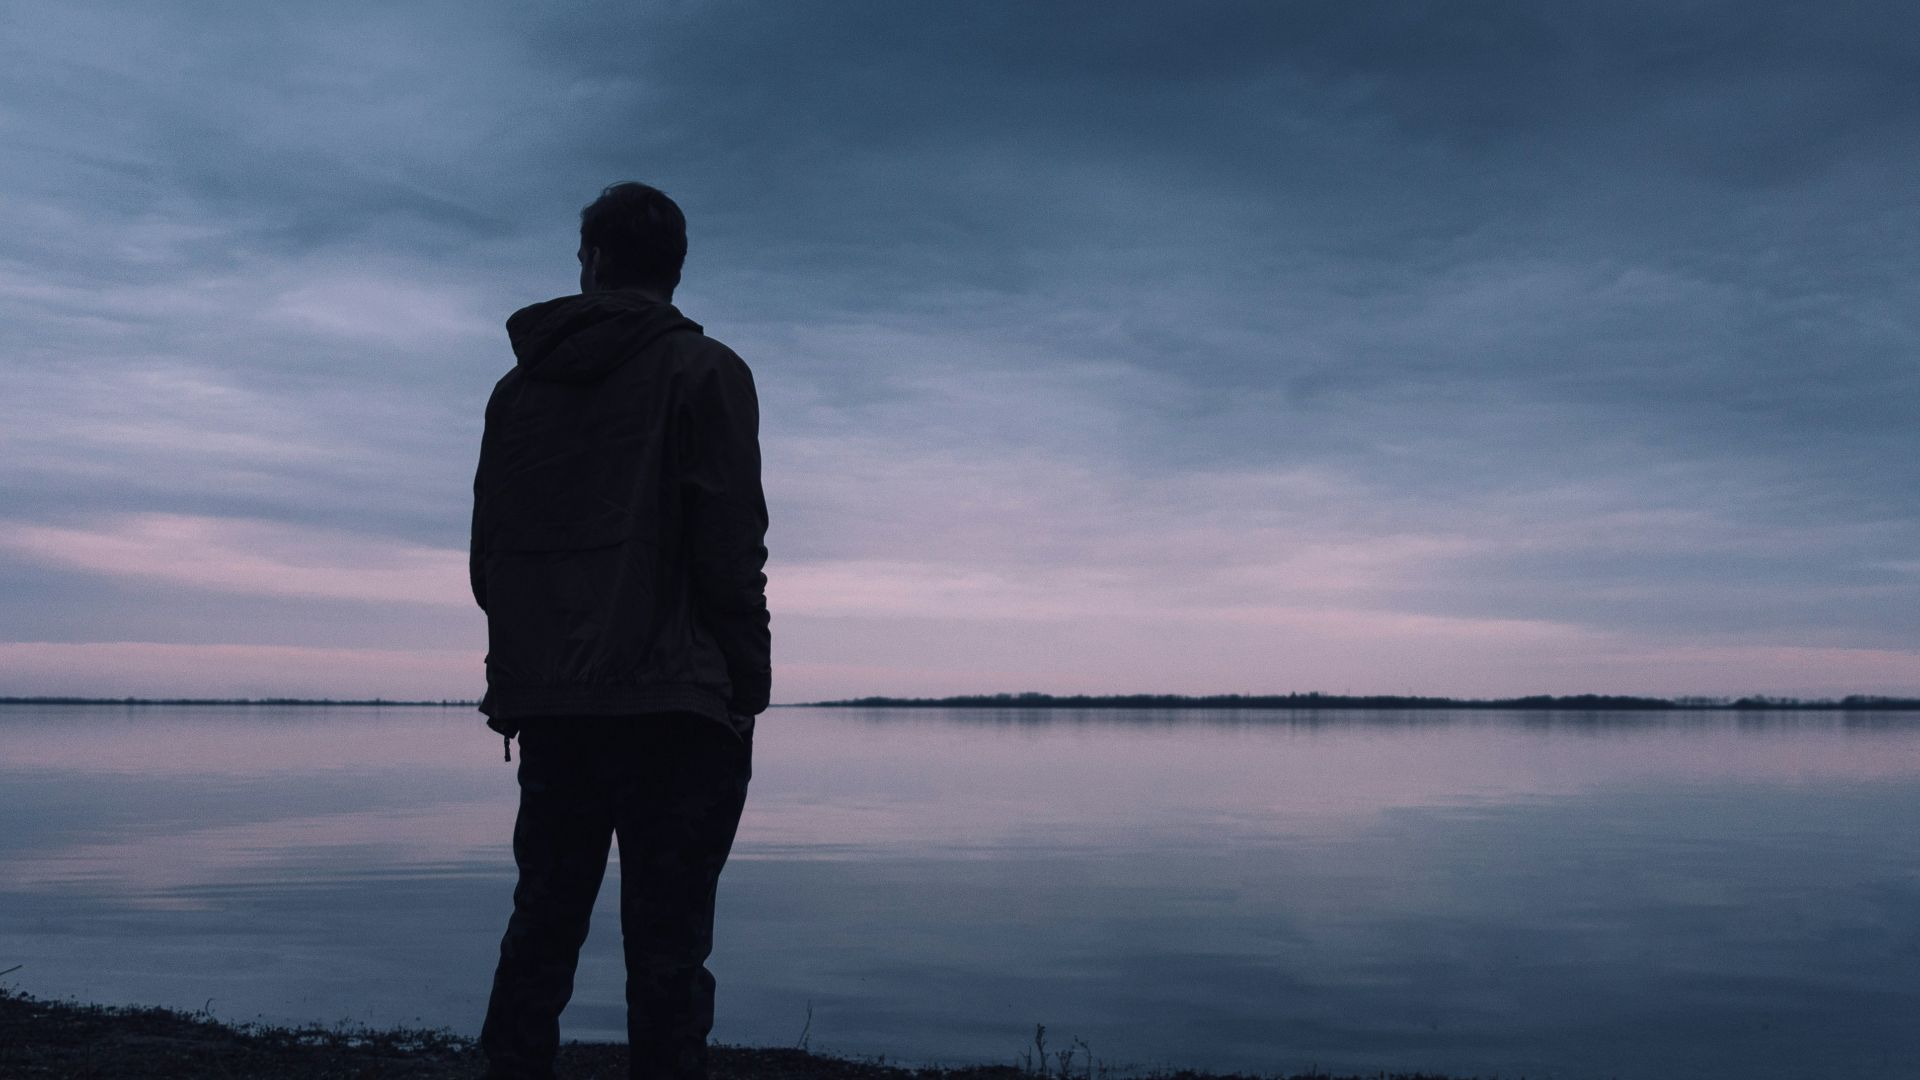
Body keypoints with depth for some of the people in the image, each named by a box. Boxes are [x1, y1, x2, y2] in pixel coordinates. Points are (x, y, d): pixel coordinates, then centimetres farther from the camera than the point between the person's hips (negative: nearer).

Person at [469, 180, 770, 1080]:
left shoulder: (518, 387, 14)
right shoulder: (703, 371, 0)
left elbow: (488, 555, 13)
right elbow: (732, 547, -9)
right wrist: (746, 687, -3)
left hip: (546, 705, 5)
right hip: (674, 705, -5)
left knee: (540, 931, 13)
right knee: (666, 953, -3)